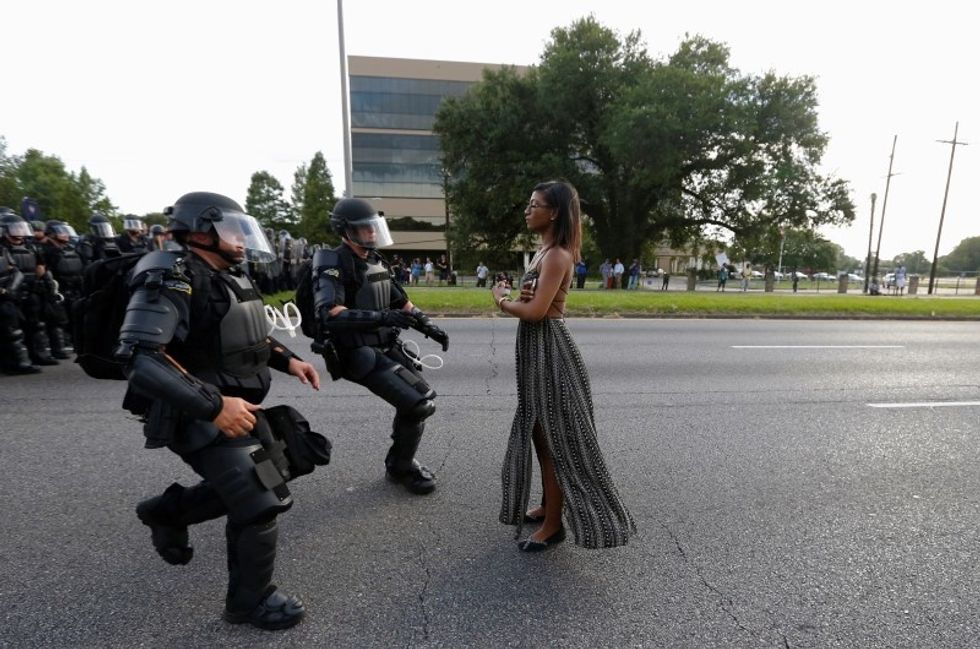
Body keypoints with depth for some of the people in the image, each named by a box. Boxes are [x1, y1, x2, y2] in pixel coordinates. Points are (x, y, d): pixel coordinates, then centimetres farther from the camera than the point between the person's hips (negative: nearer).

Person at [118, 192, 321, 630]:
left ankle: (166, 511, 43)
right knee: (260, 502, -6)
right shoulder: (172, 279, -19)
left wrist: (288, 360, 8)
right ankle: (250, 601, 18)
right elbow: (137, 357, -28)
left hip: (241, 406, 9)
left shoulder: (233, 278, 9)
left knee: (244, 487, 22)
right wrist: (214, 406, -31)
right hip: (203, 418, -9)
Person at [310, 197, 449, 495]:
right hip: (358, 354, -9)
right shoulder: (333, 264, -14)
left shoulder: (376, 261, 12)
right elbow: (328, 313, -31)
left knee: (423, 396, 12)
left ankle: (400, 460, 31)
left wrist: (430, 327, 10)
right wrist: (381, 317, -39)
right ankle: (400, 468, 11)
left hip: (387, 347, 9)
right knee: (418, 404, -15)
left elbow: (401, 301, 20)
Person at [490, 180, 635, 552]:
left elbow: (536, 310, -23)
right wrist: (520, 296, -7)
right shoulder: (544, 251, 14)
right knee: (540, 435, 19)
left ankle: (554, 524, 17)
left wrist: (501, 300, -6)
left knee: (555, 438, 2)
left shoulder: (557, 255, -16)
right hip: (536, 348, 10)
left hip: (549, 350, -10)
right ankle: (548, 506, 35)